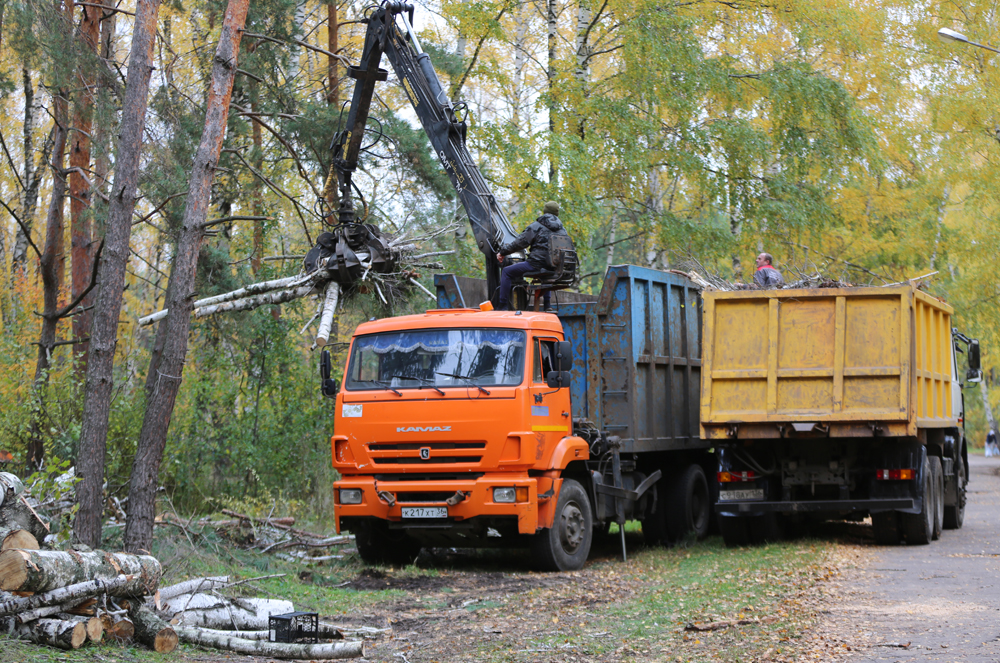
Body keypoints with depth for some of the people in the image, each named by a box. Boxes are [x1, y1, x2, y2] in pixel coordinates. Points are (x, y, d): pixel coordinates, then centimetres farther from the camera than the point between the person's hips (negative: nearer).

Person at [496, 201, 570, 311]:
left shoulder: (537, 226, -4)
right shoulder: (562, 230, 15)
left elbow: (520, 243, -8)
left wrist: (503, 251, 1)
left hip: (537, 264, -7)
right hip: (555, 267, 7)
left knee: (507, 272, 5)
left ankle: (503, 307, -3)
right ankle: (547, 305, 37)